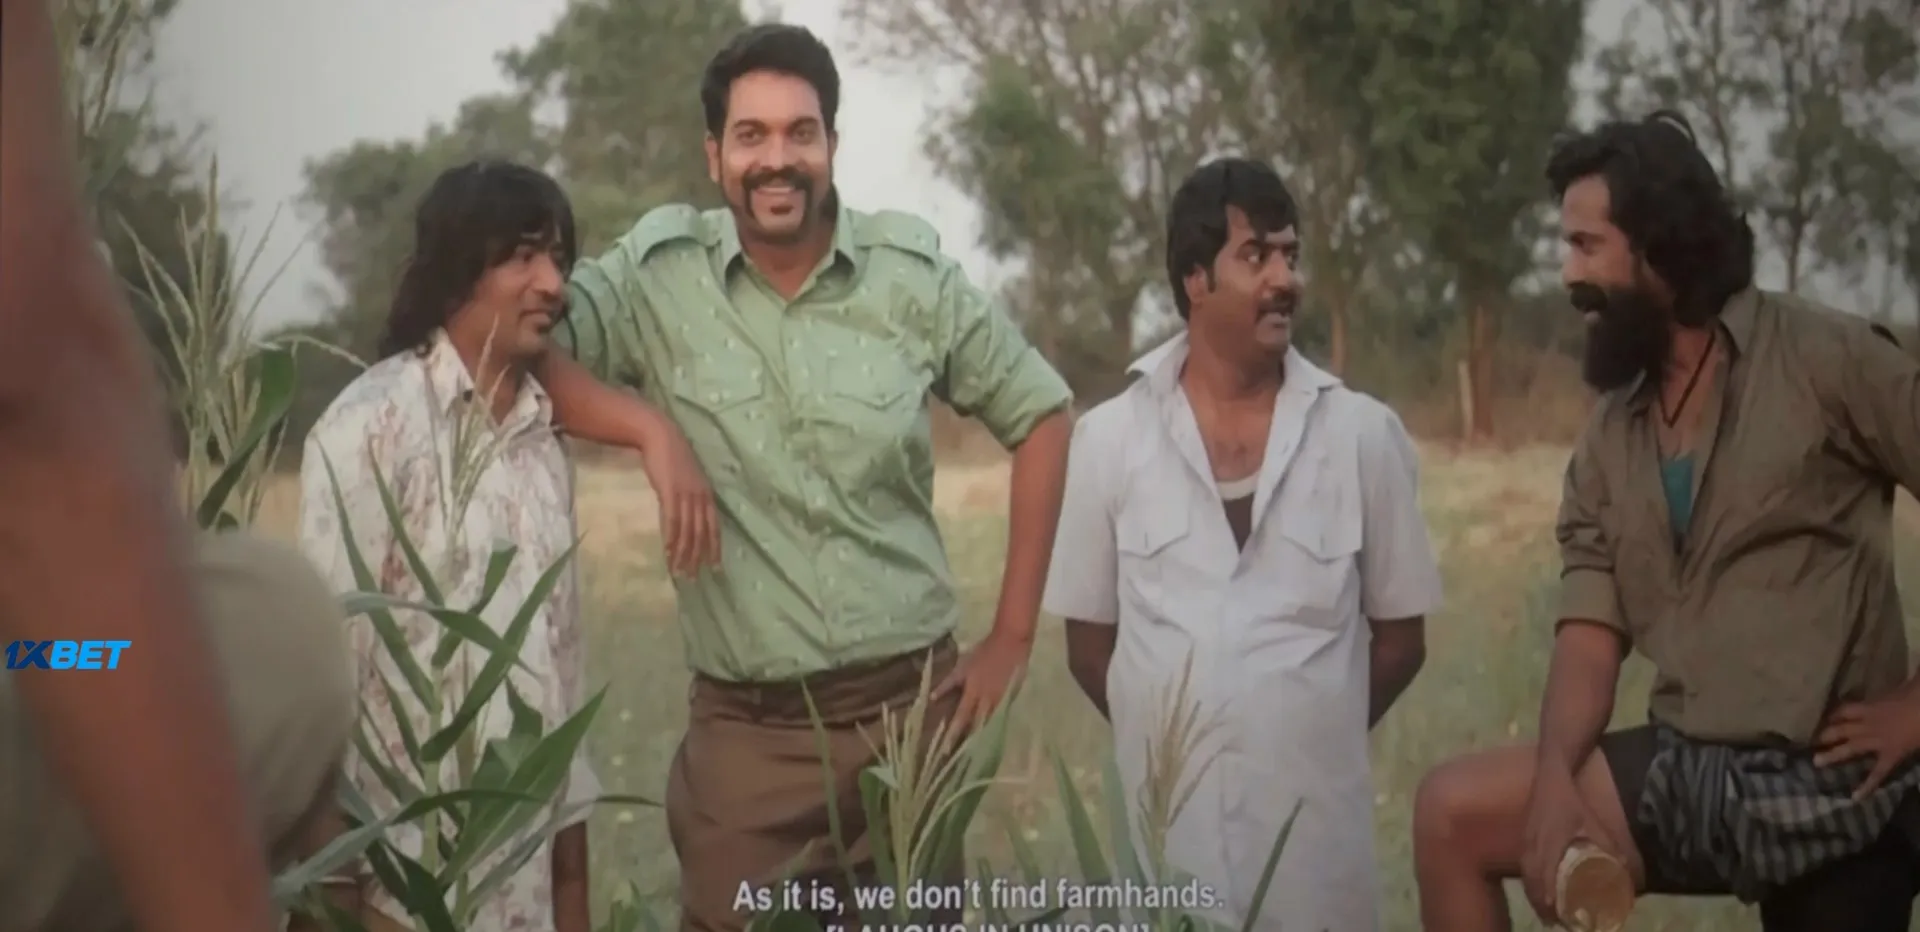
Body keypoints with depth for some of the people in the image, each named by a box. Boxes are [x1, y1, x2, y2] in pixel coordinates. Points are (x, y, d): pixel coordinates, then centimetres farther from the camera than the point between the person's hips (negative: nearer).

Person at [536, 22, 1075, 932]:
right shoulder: (660, 272, -3)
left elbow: (1040, 415, 8)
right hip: (743, 728, -1)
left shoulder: (913, 270, -1)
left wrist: (1013, 634, 4)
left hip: (914, 707, 1)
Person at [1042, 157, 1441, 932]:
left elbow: (1400, 637, 8)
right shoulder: (1109, 439, 1)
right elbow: (1089, 643, 8)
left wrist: (1309, 739, 10)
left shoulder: (1364, 435, 0)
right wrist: (1175, 742, 8)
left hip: (1317, 822, 0)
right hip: (1162, 822, 0)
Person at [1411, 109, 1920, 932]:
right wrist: (1554, 782, -14)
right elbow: (1590, 638, 4)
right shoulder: (1610, 439, 12)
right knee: (1452, 813, -3)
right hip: (1692, 767, 6)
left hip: (1830, 782, -5)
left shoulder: (1822, 358, -6)